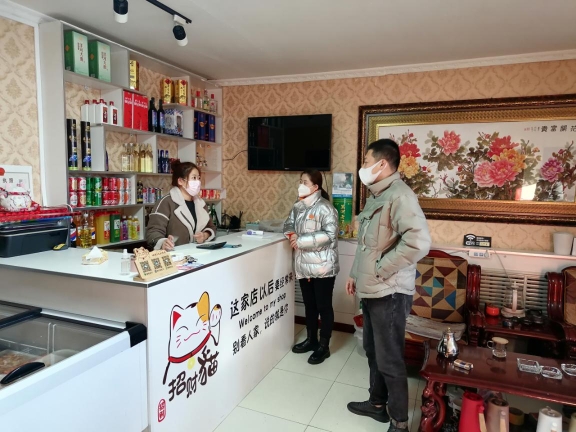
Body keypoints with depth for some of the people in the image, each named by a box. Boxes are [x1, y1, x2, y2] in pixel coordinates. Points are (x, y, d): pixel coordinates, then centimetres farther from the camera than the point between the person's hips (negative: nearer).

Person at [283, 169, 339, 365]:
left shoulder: (324, 207, -15)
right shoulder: (298, 206, 9)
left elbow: (329, 234, -23)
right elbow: (289, 223, 19)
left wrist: (301, 241, -22)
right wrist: (292, 234, -6)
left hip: (322, 266, -7)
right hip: (304, 265, 8)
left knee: (324, 306, 6)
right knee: (309, 304, 19)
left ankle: (324, 346, 19)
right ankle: (311, 340, 35)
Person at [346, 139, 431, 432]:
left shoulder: (399, 195, -19)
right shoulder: (376, 196, 12)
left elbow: (418, 242, -31)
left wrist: (381, 269, -22)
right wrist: (356, 275, 19)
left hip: (389, 292, -9)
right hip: (371, 290, 10)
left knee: (390, 360, 3)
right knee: (373, 351, 21)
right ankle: (377, 404, 39)